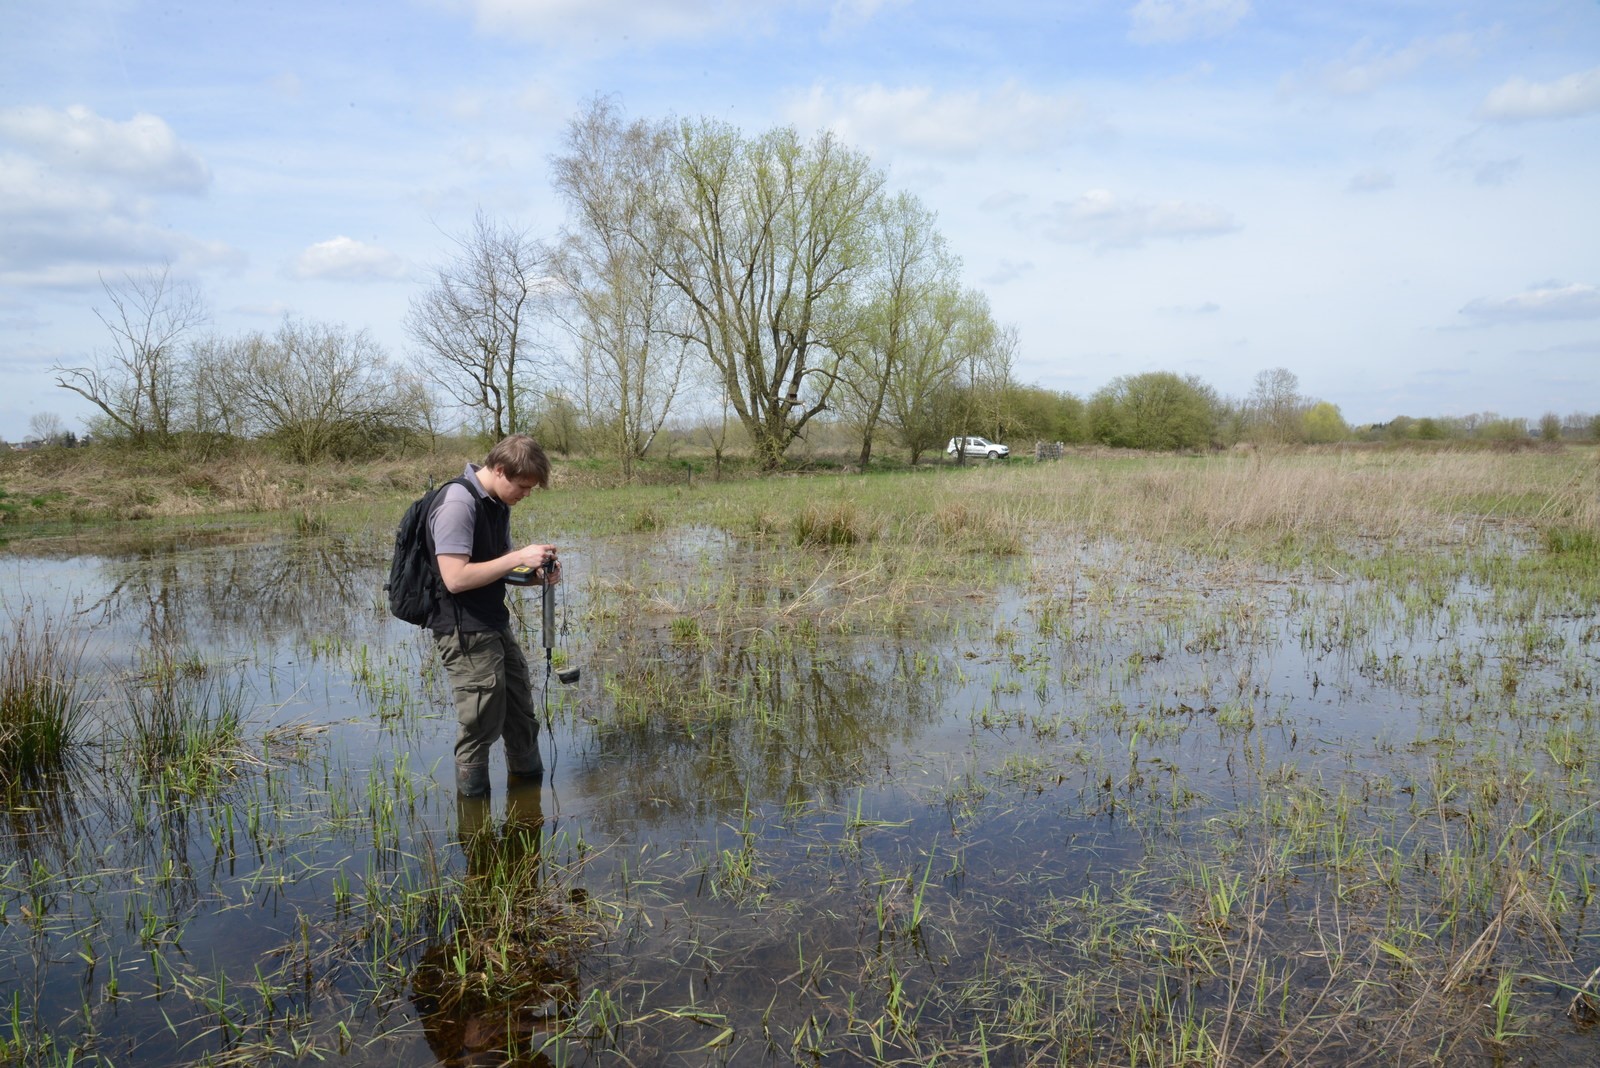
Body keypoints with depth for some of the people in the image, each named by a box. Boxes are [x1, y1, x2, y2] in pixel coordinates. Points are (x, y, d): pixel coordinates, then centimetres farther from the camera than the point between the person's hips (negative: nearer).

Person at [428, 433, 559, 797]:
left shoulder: (498, 504, 9)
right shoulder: (457, 504, -20)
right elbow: (456, 578, -27)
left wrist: (537, 572, 0)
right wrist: (519, 557, -24)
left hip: (495, 626, 9)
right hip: (464, 632, -9)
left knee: (521, 711, 19)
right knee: (482, 724, 0)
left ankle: (529, 782, 37)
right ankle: (472, 802, 18)